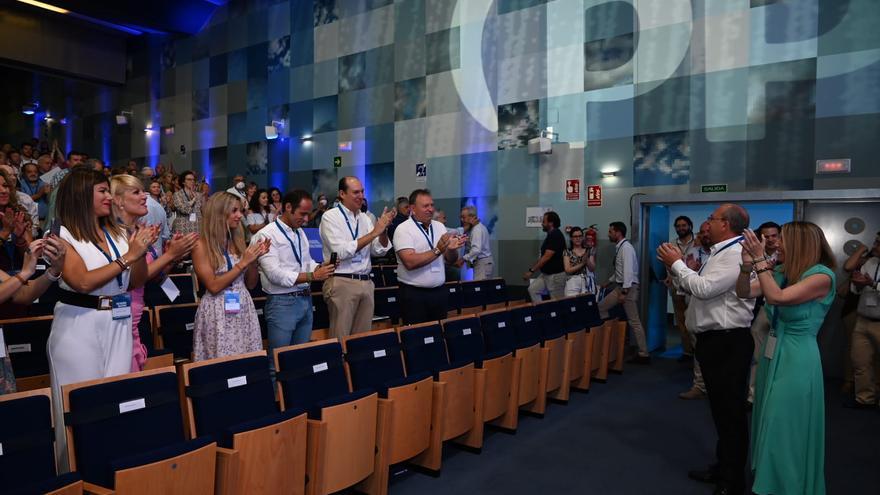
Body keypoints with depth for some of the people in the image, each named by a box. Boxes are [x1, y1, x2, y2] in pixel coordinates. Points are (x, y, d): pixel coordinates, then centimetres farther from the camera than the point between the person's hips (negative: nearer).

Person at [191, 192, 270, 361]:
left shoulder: (237, 240, 8)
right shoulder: (201, 245, -8)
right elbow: (213, 286, -15)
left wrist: (254, 259, -5)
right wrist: (243, 262, -15)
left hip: (244, 309, 5)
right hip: (218, 313, -5)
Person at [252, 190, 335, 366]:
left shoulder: (300, 232, 12)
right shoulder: (266, 235, -14)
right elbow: (275, 274, -22)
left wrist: (320, 268, -5)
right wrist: (312, 276, -23)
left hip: (306, 300, 8)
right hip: (282, 303, -7)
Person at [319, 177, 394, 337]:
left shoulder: (364, 218, 12)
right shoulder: (330, 217, -7)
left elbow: (379, 251, 11)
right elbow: (342, 252, -19)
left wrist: (383, 230, -7)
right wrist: (373, 233, -18)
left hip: (366, 282, 6)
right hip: (342, 283, -6)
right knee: (341, 337, 1)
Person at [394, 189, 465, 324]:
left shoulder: (439, 226, 10)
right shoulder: (403, 229, -9)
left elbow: (451, 260, 10)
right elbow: (410, 262, -21)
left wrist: (452, 249, -12)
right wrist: (437, 251, -22)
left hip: (439, 292, 5)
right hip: (413, 294, -5)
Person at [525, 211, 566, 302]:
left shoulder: (556, 236, -19)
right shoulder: (551, 235, 12)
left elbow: (547, 257, -23)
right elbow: (543, 256, 18)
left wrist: (531, 271, -19)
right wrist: (532, 267, 16)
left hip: (556, 275, -10)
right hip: (545, 273, 10)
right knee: (532, 289, 2)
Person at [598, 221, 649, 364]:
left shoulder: (626, 247, -15)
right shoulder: (619, 247, 14)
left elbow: (628, 270, -23)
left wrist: (624, 291, -26)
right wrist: (610, 282, 31)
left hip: (628, 287, -10)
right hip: (620, 286, 10)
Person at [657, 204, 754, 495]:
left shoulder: (735, 254, -18)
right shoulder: (721, 252, 15)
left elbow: (704, 288, -26)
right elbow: (697, 287, 17)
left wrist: (676, 263, -14)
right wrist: (675, 268, 5)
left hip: (727, 343, -11)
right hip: (714, 340, 11)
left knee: (730, 411, 1)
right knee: (720, 409, 20)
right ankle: (722, 469, 35)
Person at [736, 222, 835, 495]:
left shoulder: (822, 276, -16)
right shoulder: (780, 272, 5)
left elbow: (777, 297, -26)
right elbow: (744, 292, 2)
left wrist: (760, 259, -23)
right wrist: (747, 265, -14)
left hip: (796, 360, -8)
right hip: (771, 355, 8)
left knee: (784, 430, 3)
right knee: (770, 427, 19)